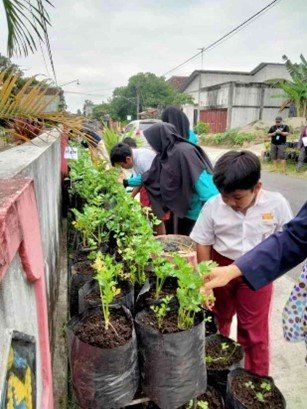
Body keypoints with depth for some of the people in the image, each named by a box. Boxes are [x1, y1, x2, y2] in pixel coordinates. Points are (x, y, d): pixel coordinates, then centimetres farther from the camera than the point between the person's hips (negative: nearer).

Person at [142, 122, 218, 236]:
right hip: (185, 212, 9)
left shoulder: (183, 151, -21)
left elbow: (200, 179, -27)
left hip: (199, 214, -9)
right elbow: (150, 178, 20)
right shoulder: (165, 155, 7)